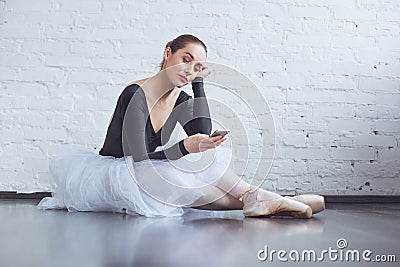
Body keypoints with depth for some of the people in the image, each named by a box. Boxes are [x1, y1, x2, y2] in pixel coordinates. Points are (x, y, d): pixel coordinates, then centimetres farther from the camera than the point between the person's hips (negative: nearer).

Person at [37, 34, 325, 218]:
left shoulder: (181, 101, 3)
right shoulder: (136, 95, -20)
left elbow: (203, 135, -15)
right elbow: (139, 160, -26)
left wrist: (199, 82, -9)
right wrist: (185, 147, -42)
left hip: (145, 176, 7)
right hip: (112, 178, -7)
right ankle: (255, 197, -25)